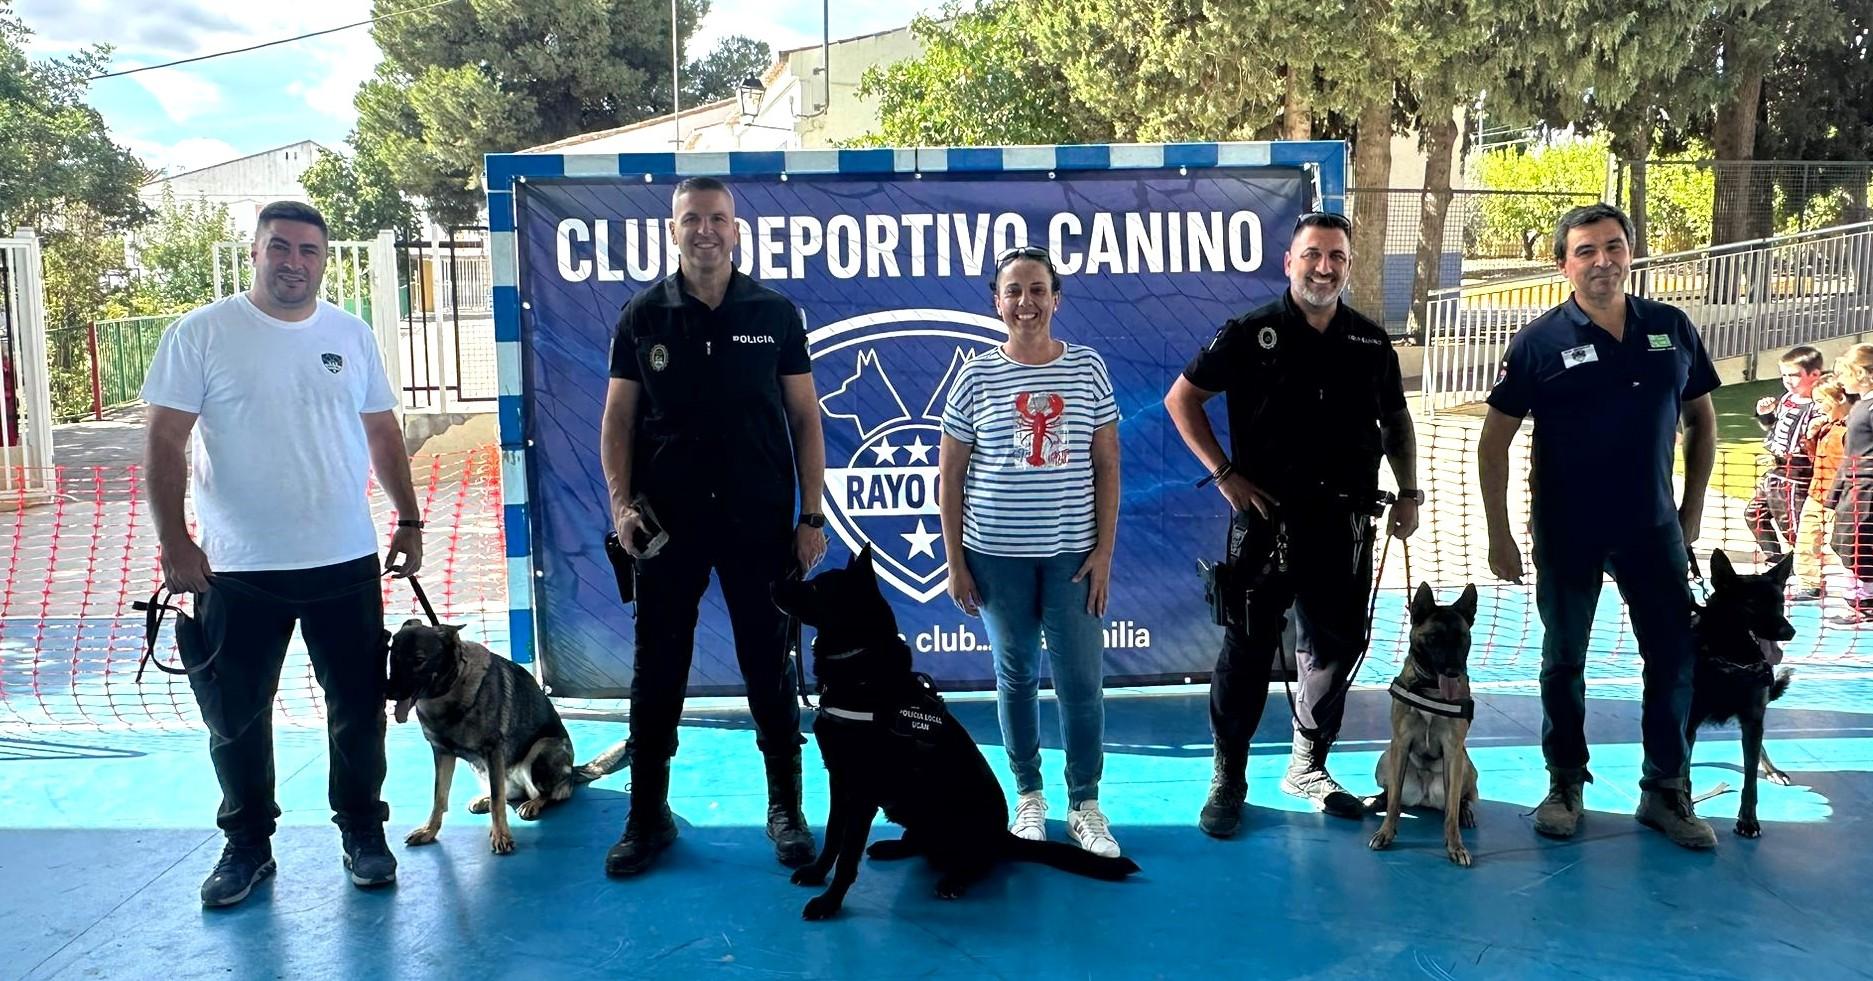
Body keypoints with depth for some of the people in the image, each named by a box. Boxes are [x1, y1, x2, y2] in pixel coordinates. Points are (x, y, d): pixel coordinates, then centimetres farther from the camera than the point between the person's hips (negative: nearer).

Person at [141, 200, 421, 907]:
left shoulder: (351, 335, 6)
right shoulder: (202, 334, -5)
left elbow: (382, 432, 13)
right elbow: (166, 442, -6)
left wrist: (409, 519, 9)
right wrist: (174, 542, -12)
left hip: (346, 561, 2)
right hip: (238, 568, -2)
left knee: (359, 708, 10)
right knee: (237, 717, 9)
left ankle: (363, 832, 27)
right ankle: (246, 845, 27)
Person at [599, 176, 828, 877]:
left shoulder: (774, 314, 2)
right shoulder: (642, 316, 3)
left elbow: (805, 419, 3)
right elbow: (617, 420, 4)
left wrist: (812, 515, -2)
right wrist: (621, 501, -9)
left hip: (759, 522, 0)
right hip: (666, 522, 1)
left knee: (769, 666, 7)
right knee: (657, 669, 8)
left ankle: (785, 807, 22)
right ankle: (648, 814, 21)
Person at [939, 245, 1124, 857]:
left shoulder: (1087, 368, 1)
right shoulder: (977, 377, -1)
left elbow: (1107, 464, 3)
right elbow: (949, 474, 2)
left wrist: (1104, 550, -2)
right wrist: (955, 561, -1)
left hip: (1071, 553, 0)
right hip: (997, 555, 0)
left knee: (1082, 680, 1)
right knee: (1016, 674, 11)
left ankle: (1085, 805, 17)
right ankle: (1028, 795, 26)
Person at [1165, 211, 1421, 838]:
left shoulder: (1371, 343, 9)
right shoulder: (1251, 334, -3)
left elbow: (1396, 422, 21)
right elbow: (1181, 399, 1)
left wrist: (1409, 493, 11)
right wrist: (1225, 473, -6)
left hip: (1345, 526, 4)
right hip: (1267, 521, -4)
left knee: (1333, 652, 12)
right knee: (1247, 652, 0)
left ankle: (1308, 769, 29)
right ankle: (1228, 780, 12)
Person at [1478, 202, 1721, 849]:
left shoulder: (1671, 329, 1)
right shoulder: (1541, 341, -8)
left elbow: (1701, 422, 11)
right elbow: (1493, 443, -6)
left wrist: (1692, 513, 7)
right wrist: (1499, 535, -8)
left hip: (1653, 527, 3)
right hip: (1567, 533, -2)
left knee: (1676, 656, 4)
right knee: (1564, 658, 10)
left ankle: (1667, 791, 20)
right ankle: (1565, 784, 25)